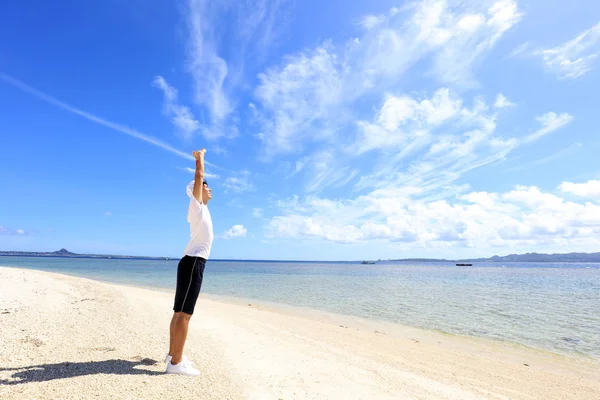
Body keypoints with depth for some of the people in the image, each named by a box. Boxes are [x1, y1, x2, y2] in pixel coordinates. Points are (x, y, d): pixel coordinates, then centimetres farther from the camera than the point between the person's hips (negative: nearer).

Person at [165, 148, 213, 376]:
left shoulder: (201, 208, 18)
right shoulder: (196, 206, -6)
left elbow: (199, 180, 35)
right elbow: (199, 176, -8)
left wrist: (201, 158, 40)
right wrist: (199, 157, 6)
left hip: (194, 263, 10)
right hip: (193, 263, -10)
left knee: (181, 311, 14)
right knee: (184, 313, -10)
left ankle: (173, 353, 24)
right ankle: (175, 363, -7)